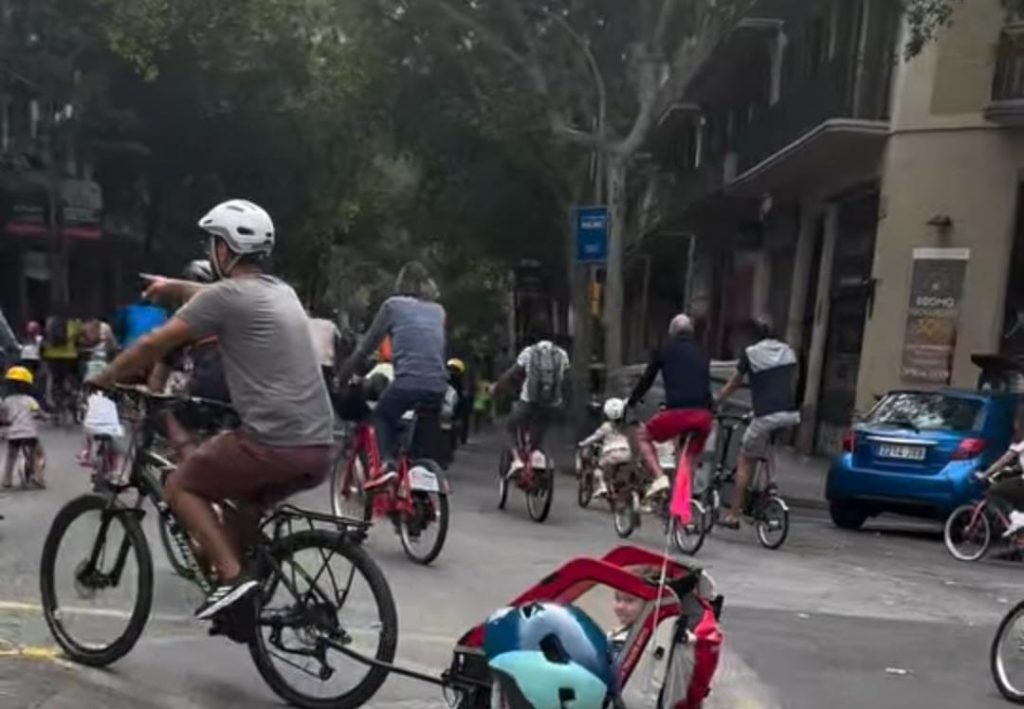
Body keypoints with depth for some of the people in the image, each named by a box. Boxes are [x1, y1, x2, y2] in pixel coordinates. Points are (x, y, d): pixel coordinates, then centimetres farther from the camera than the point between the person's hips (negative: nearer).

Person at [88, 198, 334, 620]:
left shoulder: (226, 297, -4)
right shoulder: (280, 292, 20)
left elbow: (153, 345, 2)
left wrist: (105, 379, 18)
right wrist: (173, 288, 55)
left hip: (273, 442, -8)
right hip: (318, 447, 8)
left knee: (180, 487, 13)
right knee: (244, 500, 31)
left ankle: (232, 576, 0)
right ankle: (243, 604, 29)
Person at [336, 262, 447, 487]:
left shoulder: (393, 305, 10)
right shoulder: (438, 310, 21)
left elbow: (365, 348, 12)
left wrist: (341, 378, 22)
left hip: (408, 382, -4)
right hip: (437, 385, 4)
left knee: (381, 417, 22)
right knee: (428, 444, 15)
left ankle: (387, 464, -2)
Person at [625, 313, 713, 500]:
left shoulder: (664, 350, 11)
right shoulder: (702, 354, 22)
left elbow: (647, 379, 15)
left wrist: (630, 403, 28)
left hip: (677, 412, -4)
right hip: (703, 415, 4)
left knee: (643, 435, 19)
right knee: (689, 460, 22)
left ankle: (659, 477, 1)